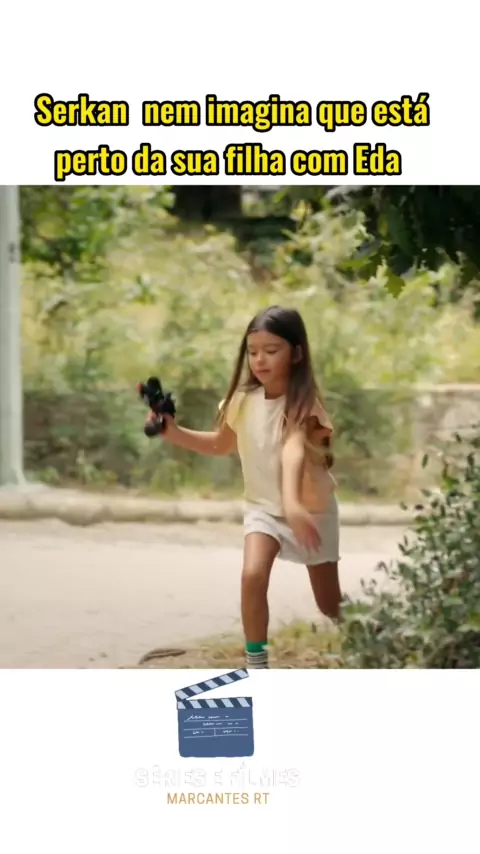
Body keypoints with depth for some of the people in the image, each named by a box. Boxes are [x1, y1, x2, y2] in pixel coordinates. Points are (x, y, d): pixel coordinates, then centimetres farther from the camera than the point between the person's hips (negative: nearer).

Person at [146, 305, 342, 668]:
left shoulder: (303, 404, -25)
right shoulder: (243, 400, -9)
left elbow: (293, 451, -46)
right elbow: (221, 444, 11)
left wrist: (293, 503, -62)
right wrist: (174, 432, -5)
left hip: (312, 508, -3)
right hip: (263, 506, 3)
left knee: (331, 605, 7)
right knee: (253, 575, -25)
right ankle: (256, 667, -14)